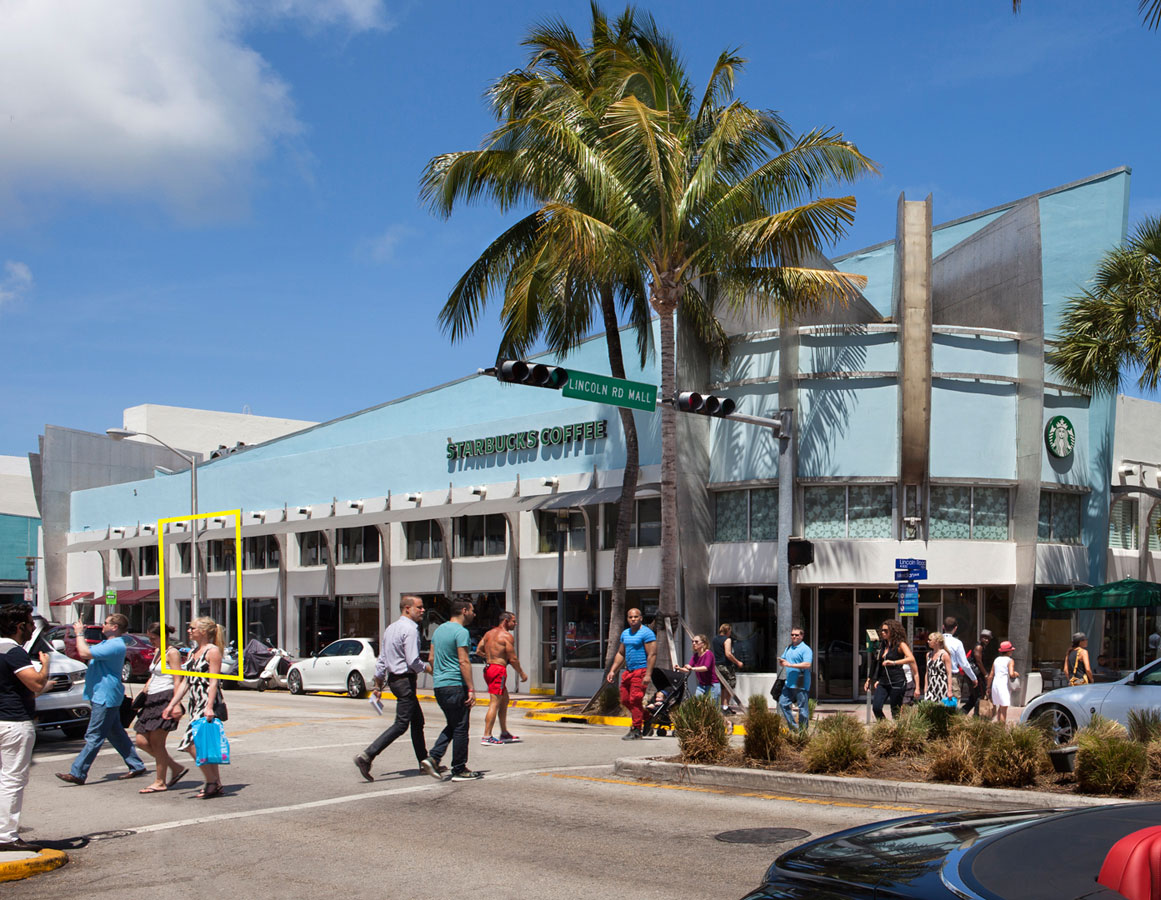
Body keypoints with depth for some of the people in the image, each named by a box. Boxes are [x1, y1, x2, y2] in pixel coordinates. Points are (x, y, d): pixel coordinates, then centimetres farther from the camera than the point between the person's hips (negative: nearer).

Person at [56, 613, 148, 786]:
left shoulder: (115, 646, -20)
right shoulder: (107, 643, 17)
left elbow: (85, 653, -26)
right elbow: (84, 655, 24)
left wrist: (80, 634, -13)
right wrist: (79, 635, 12)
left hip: (105, 698, -11)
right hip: (101, 696, 11)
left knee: (94, 737, -8)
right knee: (116, 733, 14)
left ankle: (77, 773, -6)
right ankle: (136, 766, 19)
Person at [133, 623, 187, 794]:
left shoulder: (172, 653, -7)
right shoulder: (157, 651, 20)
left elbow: (177, 680, -14)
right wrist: (142, 693, 15)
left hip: (166, 698, -9)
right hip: (152, 700, 9)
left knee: (156, 742, -7)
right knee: (142, 741, 3)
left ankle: (160, 782, 2)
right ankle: (176, 768, 16)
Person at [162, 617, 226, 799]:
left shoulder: (212, 651, -9)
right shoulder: (193, 652, 17)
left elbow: (214, 682, -16)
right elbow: (186, 682, 19)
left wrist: (209, 707, -23)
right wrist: (172, 704, 14)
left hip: (208, 704, -9)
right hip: (195, 705, 9)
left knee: (192, 743, -14)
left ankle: (211, 783, -6)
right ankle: (217, 785, 14)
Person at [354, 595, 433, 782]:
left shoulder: (391, 628, 14)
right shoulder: (410, 630, -15)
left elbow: (382, 659, 15)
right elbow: (413, 661, -21)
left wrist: (378, 685, 18)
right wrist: (428, 668, -2)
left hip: (394, 678, 10)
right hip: (405, 680, -10)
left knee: (417, 720, 17)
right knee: (401, 724, -9)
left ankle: (424, 761, 23)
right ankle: (367, 756, -16)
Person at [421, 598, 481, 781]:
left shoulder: (439, 630, 15)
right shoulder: (461, 632, -13)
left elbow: (431, 658, 18)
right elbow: (463, 662, -18)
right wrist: (471, 690, -17)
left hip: (439, 686, 9)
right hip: (456, 685, -9)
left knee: (452, 726, 17)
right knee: (460, 728, 0)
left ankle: (433, 758, 3)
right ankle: (459, 770, 6)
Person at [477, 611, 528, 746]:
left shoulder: (488, 633, 14)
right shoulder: (507, 636, -10)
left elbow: (478, 650, 14)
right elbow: (513, 659, -11)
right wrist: (522, 673, 0)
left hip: (488, 668, 9)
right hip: (499, 669, -9)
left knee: (504, 699, 20)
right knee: (494, 703, -9)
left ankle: (504, 733, 26)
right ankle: (486, 736, -12)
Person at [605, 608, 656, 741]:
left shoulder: (646, 633, -8)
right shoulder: (625, 633, 17)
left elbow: (652, 654, -14)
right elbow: (620, 654, 23)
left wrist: (648, 674, -21)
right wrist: (613, 671, 15)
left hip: (641, 670, -8)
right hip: (628, 671, 8)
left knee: (635, 700, -10)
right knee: (625, 700, 8)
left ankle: (636, 731, -3)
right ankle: (647, 718, 26)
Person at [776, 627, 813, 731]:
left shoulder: (805, 649, -9)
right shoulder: (789, 648, 17)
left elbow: (807, 664, -22)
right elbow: (782, 662, 25)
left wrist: (790, 665, -20)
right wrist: (781, 661, -1)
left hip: (801, 684, -8)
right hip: (789, 683, 8)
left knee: (803, 708, -1)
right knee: (782, 703, 7)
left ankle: (802, 731, 7)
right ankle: (793, 726, 16)